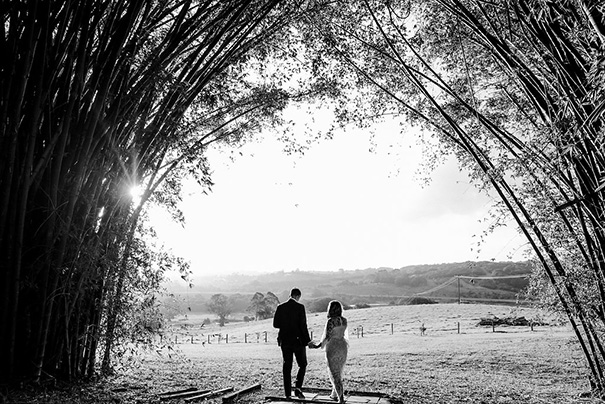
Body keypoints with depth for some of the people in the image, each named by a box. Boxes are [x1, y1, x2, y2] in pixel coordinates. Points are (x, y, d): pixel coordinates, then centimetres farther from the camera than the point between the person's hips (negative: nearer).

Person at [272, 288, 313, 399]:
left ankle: (288, 393, 13)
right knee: (302, 365, 13)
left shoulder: (280, 307, 0)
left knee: (287, 367, 11)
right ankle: (298, 387, -2)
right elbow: (303, 325, -14)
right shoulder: (300, 307, -11)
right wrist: (307, 340, -6)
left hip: (285, 341, 4)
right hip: (298, 340, -3)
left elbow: (275, 324, 1)